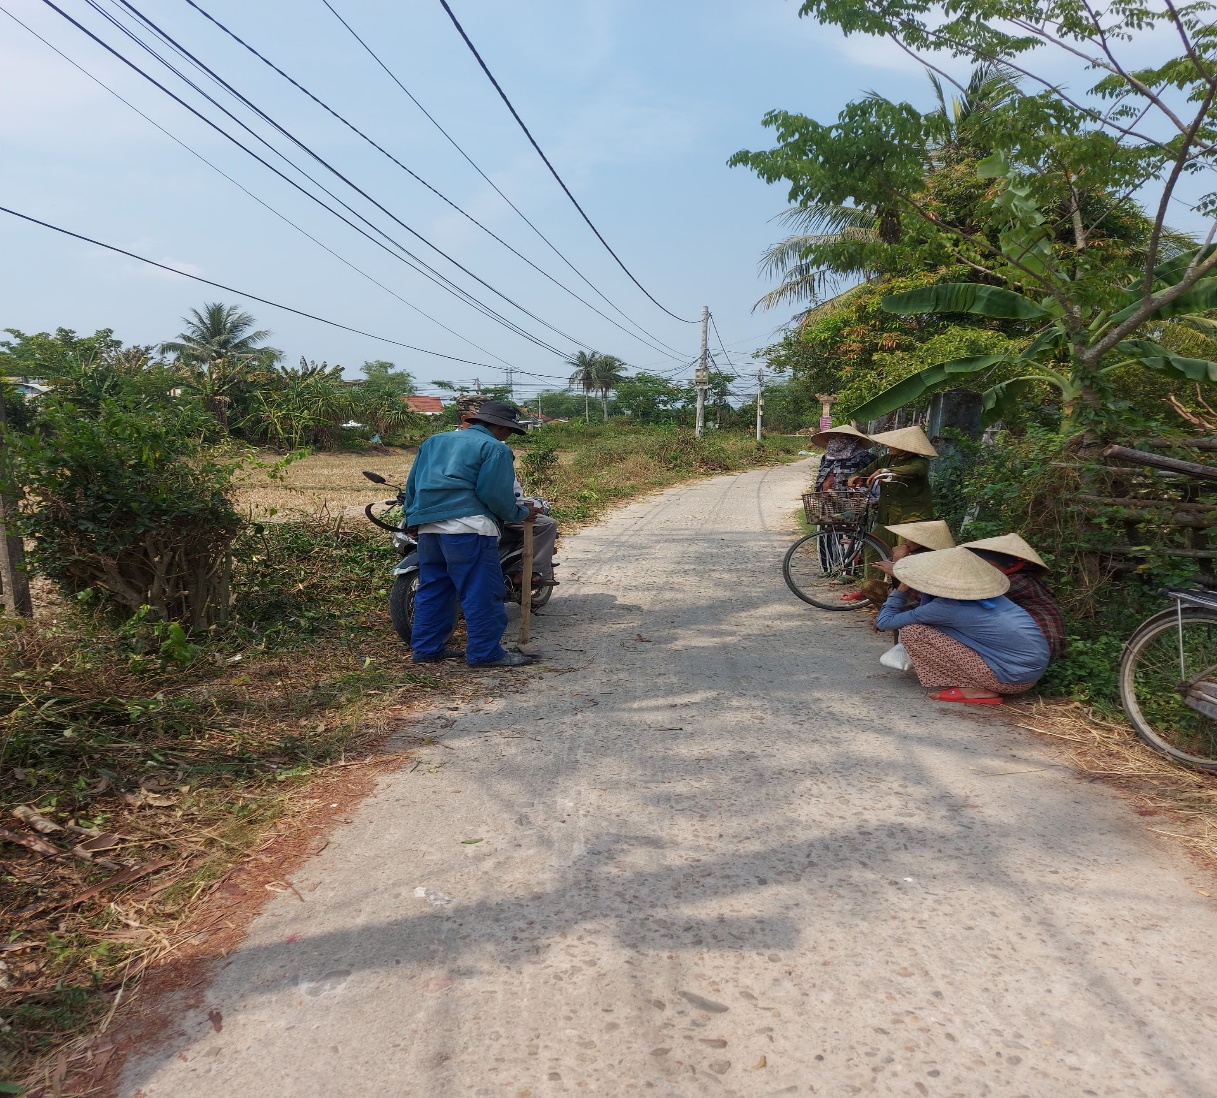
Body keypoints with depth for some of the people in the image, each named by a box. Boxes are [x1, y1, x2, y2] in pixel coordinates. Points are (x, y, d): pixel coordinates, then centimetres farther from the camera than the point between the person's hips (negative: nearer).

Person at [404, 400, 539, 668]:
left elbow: (412, 483, 21)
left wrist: (413, 517, 28)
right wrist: (521, 513, 6)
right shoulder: (495, 448, 0)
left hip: (427, 525, 8)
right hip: (467, 526, -8)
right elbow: (495, 494, -9)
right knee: (482, 592, -2)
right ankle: (486, 652, 0)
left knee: (433, 587, 15)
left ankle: (426, 648, 19)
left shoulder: (435, 441, 22)